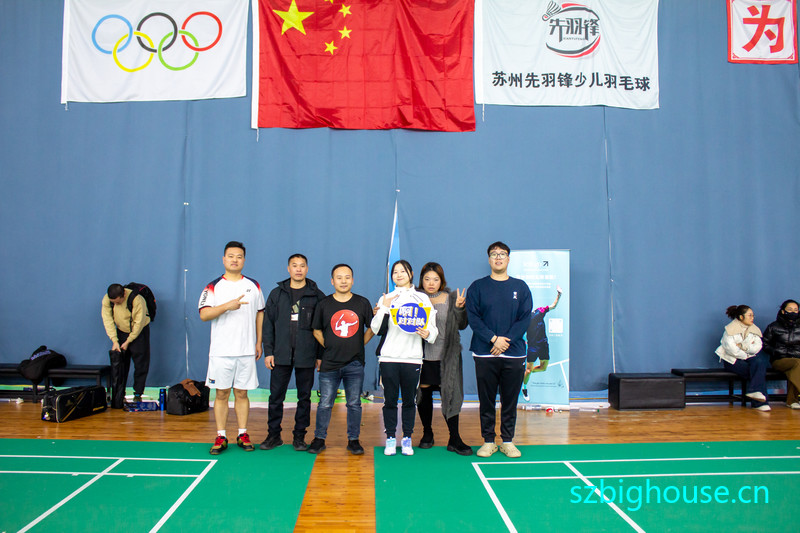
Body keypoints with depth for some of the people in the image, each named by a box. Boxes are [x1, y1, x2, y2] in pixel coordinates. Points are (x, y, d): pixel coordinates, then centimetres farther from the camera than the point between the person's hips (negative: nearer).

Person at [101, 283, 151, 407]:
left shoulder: (137, 300, -31)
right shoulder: (106, 300, -18)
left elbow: (139, 323, -24)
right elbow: (108, 321, -14)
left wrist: (128, 342, -18)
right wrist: (115, 341, -20)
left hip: (139, 331, -4)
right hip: (121, 332, 4)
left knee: (141, 363, -3)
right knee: (118, 364, 2)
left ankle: (138, 393, 6)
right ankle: (119, 395, 9)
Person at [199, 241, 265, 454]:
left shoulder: (253, 285, 8)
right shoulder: (213, 287, 1)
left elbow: (260, 314, 13)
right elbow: (204, 315, -11)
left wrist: (259, 343, 7)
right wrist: (228, 305, -25)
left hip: (246, 351, 1)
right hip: (221, 351, -1)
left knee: (241, 393, 7)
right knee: (221, 394, 4)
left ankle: (243, 435, 16)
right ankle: (221, 437, 13)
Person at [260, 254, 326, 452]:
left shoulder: (316, 296, 4)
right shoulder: (277, 294, 8)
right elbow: (268, 324, 8)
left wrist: (321, 355, -2)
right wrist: (268, 351, 0)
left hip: (306, 356, -1)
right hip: (281, 355, 1)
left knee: (304, 397, 6)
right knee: (276, 396, 5)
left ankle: (299, 436, 17)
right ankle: (274, 434, 19)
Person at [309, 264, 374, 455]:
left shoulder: (362, 303, 2)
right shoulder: (323, 304, 2)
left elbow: (372, 328, 11)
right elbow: (317, 331, 11)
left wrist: (359, 345, 5)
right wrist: (329, 347, 5)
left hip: (355, 364, 0)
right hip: (329, 364, 0)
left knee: (354, 404, 7)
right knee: (325, 404, 4)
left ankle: (353, 440, 20)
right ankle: (319, 439, 19)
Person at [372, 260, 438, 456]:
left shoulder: (423, 298, 8)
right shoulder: (386, 298, 9)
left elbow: (433, 328, 9)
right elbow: (375, 329, 3)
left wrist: (428, 334, -13)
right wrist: (383, 308, -10)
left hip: (412, 358, 0)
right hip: (389, 357, 0)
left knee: (409, 400, 6)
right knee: (390, 400, 3)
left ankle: (407, 439, 18)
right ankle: (390, 439, 15)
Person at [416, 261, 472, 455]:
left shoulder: (451, 298, 3)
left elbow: (461, 325, 3)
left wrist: (459, 308, -13)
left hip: (445, 356, -1)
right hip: (421, 355, 1)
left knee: (449, 394, -1)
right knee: (423, 394, 10)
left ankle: (454, 439, 9)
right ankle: (427, 433, 28)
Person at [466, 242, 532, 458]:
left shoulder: (520, 287, 8)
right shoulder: (478, 287, 4)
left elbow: (525, 318, 1)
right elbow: (473, 317, -3)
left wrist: (506, 341, -11)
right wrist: (493, 338, -14)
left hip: (514, 354, 1)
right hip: (485, 354, -1)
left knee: (510, 400, 7)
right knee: (486, 400, 5)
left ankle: (508, 441, 19)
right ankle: (488, 441, 17)